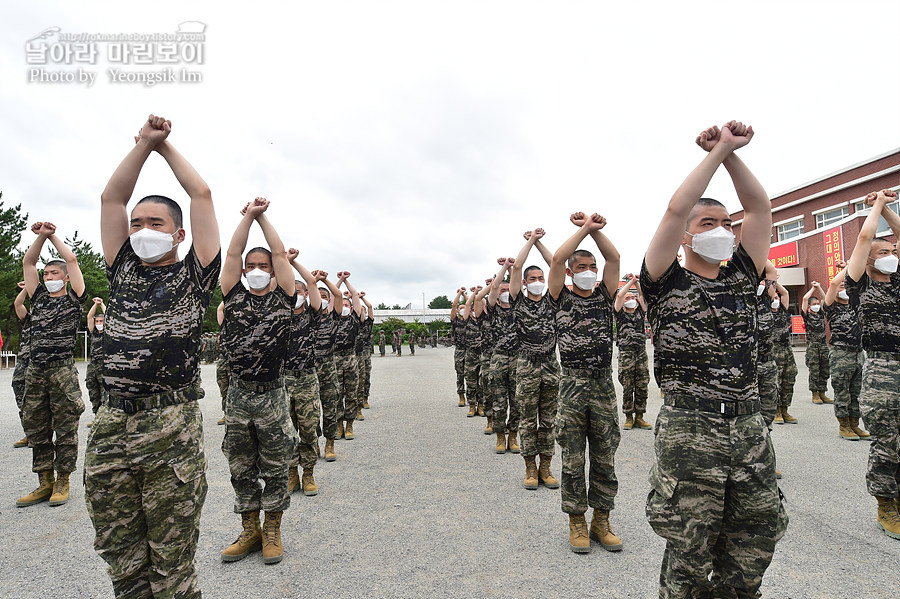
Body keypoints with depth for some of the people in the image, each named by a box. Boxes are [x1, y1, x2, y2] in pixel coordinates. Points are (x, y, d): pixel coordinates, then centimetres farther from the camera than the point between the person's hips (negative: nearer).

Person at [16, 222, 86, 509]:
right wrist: (41, 236, 4)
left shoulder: (74, 299, 4)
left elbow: (71, 260, 0)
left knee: (65, 430, 0)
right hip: (34, 372, 6)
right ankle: (45, 483, 20)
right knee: (36, 430, 10)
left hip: (63, 371, -5)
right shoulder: (39, 298, 17)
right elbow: (28, 262, 14)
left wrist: (53, 235, 10)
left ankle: (62, 482, 11)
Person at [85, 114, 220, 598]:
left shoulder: (193, 275, 5)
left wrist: (166, 146, 18)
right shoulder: (123, 272, 16)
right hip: (111, 425, 5)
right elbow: (111, 198, 14)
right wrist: (144, 143, 12)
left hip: (172, 428, -4)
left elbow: (202, 195, 5)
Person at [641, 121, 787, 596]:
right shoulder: (667, 283, -1)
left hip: (749, 425, 5)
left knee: (751, 552, 17)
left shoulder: (741, 278, 12)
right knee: (689, 556, 5)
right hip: (689, 428, -5)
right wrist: (717, 151, -5)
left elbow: (760, 208, 7)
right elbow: (675, 210, -12)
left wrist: (731, 153, 0)